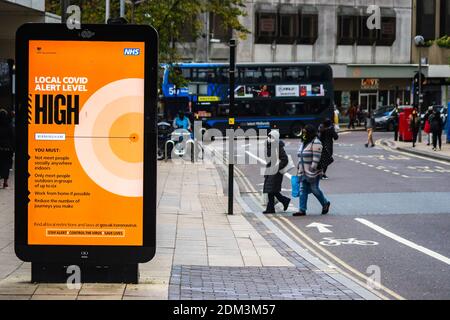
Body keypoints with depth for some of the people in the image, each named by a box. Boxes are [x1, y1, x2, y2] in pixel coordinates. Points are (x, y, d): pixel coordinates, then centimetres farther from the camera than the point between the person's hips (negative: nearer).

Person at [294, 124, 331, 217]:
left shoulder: (316, 143, -13)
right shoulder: (303, 143, 15)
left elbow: (316, 158, -19)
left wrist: (313, 169, -23)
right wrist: (299, 169, 19)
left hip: (312, 173, -8)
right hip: (303, 173, 8)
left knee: (314, 189, 2)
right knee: (303, 190, 4)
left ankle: (325, 203, 25)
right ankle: (302, 210, 5)